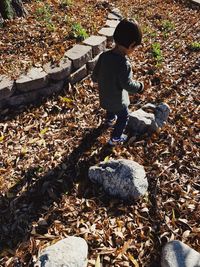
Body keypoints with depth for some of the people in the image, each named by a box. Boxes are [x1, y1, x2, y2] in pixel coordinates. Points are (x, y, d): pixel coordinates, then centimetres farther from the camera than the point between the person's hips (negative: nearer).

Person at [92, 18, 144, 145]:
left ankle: (110, 119, 65)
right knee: (123, 117, 20)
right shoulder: (124, 64, -34)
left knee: (111, 108, 36)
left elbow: (94, 77, -6)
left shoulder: (104, 55, -15)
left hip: (104, 96, 6)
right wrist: (140, 86, -9)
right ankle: (115, 138, 34)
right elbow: (128, 85, -27)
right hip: (118, 99, -6)